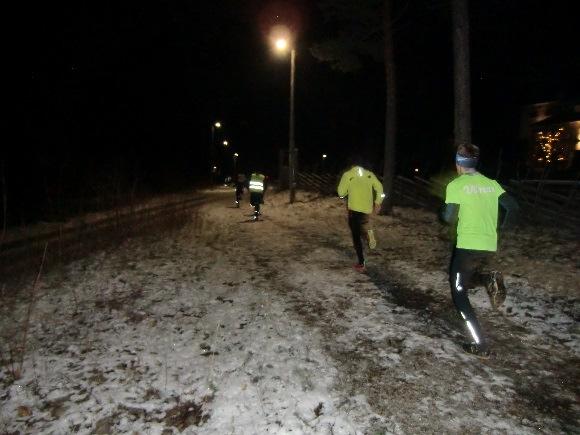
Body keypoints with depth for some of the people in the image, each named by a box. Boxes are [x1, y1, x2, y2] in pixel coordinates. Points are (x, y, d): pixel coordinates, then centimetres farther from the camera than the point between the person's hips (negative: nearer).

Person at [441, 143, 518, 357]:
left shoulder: (456, 185, -7)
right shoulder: (492, 183, 9)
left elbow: (449, 218, -12)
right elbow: (512, 207, 4)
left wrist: (443, 213, 10)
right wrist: (499, 228, 17)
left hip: (467, 245, -6)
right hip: (489, 246, 6)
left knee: (458, 292, 8)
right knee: (464, 281, 29)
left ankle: (480, 345, 1)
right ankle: (489, 279, -5)